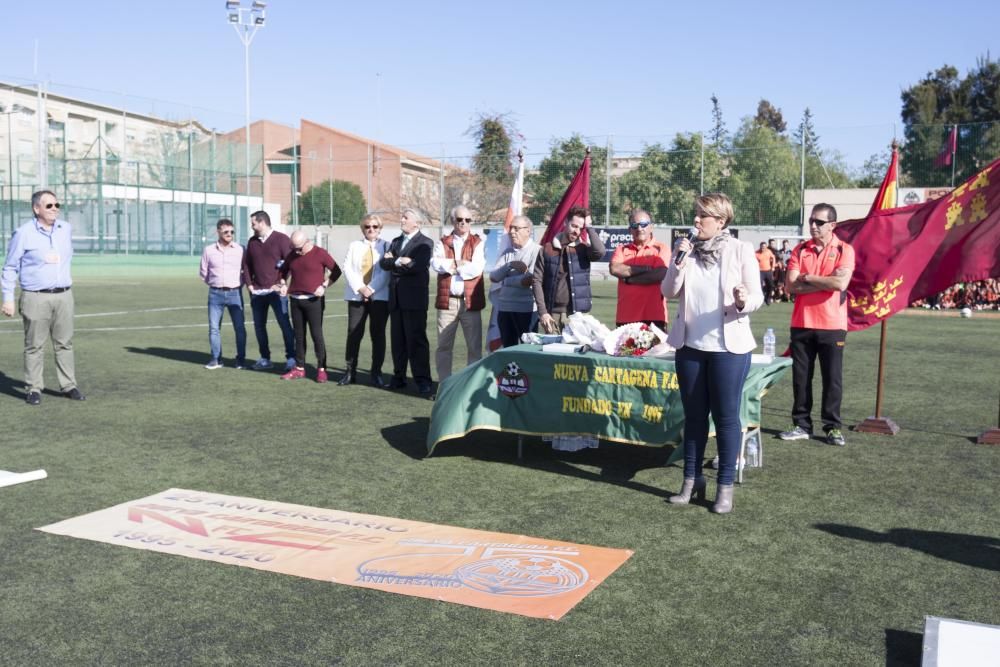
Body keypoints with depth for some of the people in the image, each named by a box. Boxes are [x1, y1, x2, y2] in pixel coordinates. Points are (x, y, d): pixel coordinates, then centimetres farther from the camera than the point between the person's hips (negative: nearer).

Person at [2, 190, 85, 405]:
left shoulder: (66, 229, 7)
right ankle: (33, 389, 8)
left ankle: (69, 386, 13)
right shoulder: (23, 233, -6)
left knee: (65, 343, 7)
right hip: (36, 298, -4)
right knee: (34, 346, 1)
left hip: (63, 296, 4)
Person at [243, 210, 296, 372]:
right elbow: (246, 264, 17)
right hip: (257, 292, 6)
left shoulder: (281, 239, -4)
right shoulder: (252, 242, 13)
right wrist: (249, 284, 6)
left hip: (276, 291, -6)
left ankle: (291, 358, -6)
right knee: (259, 325, 8)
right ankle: (265, 358, 18)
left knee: (284, 324, -10)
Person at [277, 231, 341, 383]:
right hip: (295, 300, 5)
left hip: (314, 300, -5)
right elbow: (283, 270, 24)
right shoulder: (292, 255, 8)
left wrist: (324, 286, -14)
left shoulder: (320, 253, -6)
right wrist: (283, 284, 7)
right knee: (299, 335, 10)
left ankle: (321, 369, 1)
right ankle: (299, 368, 16)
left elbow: (336, 271, -5)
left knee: (316, 334, -5)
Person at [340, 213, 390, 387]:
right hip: (356, 296, 2)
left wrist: (371, 289, -14)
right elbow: (348, 269, 3)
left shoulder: (386, 246, 5)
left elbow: (385, 271, -5)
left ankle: (376, 373, 5)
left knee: (378, 334, 0)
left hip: (379, 296, -2)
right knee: (353, 333, 0)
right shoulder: (354, 246, 13)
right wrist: (360, 288, -10)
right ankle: (350, 371, 8)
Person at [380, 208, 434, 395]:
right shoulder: (396, 241, 18)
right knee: (398, 340, 9)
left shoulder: (425, 243, -3)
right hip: (396, 298, 6)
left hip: (414, 298, -6)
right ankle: (399, 377, 17)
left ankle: (422, 380, -3)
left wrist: (393, 262, -7)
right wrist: (400, 261, -11)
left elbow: (417, 266, -18)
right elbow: (384, 262, 6)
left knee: (416, 339, -6)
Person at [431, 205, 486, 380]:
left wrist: (449, 265, -5)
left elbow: (477, 268, -11)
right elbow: (435, 263, -7)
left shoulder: (478, 243, 6)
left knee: (474, 346, 1)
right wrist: (460, 263, -10)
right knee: (444, 346, 6)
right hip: (447, 300, 2)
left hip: (471, 301, -1)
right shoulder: (442, 243, 12)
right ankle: (444, 384, 14)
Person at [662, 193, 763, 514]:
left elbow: (757, 298, -5)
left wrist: (743, 302, -27)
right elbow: (669, 292, 2)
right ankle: (692, 480, 22)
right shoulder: (685, 247, 5)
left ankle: (725, 487, 12)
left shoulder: (741, 250, -5)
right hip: (690, 345, 4)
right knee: (694, 416, 12)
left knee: (726, 417, 2)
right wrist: (679, 262, -12)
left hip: (729, 346, -4)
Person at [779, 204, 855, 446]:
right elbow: (790, 285, -4)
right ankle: (802, 425, 18)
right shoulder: (800, 250, 6)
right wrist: (825, 283, -10)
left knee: (833, 378, 3)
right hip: (801, 324, 3)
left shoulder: (844, 250, -2)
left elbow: (841, 283, -18)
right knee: (800, 377, 8)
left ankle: (833, 427, 13)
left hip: (832, 325, -3)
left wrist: (808, 278, -8)